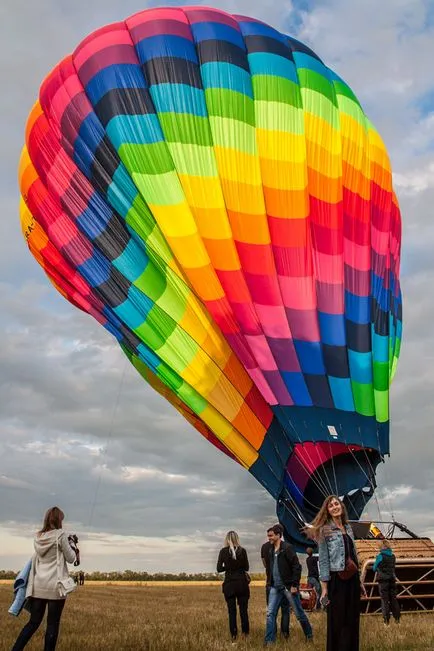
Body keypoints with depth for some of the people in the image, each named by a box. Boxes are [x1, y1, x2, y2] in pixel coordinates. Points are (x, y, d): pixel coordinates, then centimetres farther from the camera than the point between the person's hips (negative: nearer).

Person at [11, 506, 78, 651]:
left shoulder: (38, 537, 8)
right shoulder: (60, 535, -9)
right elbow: (70, 558, -3)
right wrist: (71, 548, 18)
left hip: (38, 585, 6)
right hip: (55, 585, -6)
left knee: (33, 622, 13)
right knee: (52, 624, 4)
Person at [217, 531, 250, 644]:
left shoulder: (223, 551, -6)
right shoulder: (242, 550, -5)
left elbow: (219, 569, -3)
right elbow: (246, 568, 1)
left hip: (229, 584, 0)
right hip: (242, 583, 1)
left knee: (232, 611, 6)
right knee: (243, 610, 11)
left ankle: (234, 636, 6)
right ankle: (245, 633, 15)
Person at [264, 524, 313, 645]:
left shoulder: (287, 548, -13)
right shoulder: (271, 550, 9)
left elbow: (297, 566, -16)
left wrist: (294, 585, -17)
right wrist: (271, 583, 12)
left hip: (288, 586, -6)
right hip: (275, 587, 6)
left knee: (299, 613, 8)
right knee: (270, 613, 0)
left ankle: (309, 635, 28)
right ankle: (269, 640, 8)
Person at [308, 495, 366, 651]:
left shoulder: (348, 527, 12)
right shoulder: (325, 530, -5)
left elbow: (354, 555, 17)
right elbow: (323, 560, -8)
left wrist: (359, 582, 18)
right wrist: (324, 587, -11)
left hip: (352, 579, 6)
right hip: (336, 580, -6)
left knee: (353, 620, 11)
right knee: (337, 622, 2)